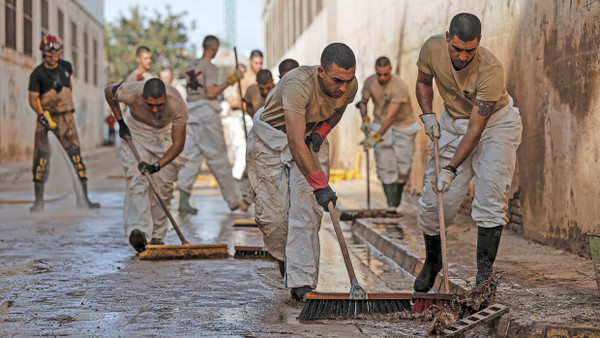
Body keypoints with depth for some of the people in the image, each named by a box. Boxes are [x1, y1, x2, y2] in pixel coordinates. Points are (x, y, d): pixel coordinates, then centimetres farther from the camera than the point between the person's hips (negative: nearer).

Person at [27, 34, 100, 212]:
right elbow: (33, 99, -11)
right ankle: (39, 200, 3)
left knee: (75, 154, -5)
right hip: (46, 117, -2)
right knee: (41, 156, -6)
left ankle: (84, 198, -2)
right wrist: (42, 115, -26)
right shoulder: (38, 74, -6)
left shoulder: (66, 67, 5)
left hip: (66, 117, 2)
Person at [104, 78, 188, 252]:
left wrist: (156, 166, -35)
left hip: (165, 133, 1)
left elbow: (178, 144, -25)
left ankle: (156, 237, 4)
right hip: (135, 130, 0)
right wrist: (120, 122, -8)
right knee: (137, 180, -19)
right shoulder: (131, 93, -36)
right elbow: (108, 91, -10)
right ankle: (138, 230, -29)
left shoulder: (178, 105, -36)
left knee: (163, 185, -5)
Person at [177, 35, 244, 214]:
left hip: (191, 112, 7)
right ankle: (233, 199, 9)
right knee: (218, 157, 0)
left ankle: (183, 200, -6)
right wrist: (229, 81, -11)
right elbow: (211, 93, -16)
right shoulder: (210, 67, -9)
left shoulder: (191, 66, 14)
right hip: (207, 114, -7)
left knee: (190, 156, 3)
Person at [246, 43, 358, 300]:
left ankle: (302, 283, -8)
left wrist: (321, 131, -11)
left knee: (307, 211, -10)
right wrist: (320, 186, -50)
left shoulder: (349, 87, -18)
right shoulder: (298, 84, -38)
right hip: (270, 137, -4)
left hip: (311, 137, 4)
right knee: (273, 212, -5)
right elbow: (295, 143, -44)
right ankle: (283, 255, 28)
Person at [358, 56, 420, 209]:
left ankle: (398, 195, 20)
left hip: (403, 126, -3)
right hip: (381, 124, 3)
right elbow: (363, 102, 12)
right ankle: (391, 205, -8)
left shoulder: (400, 86, -25)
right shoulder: (370, 82, -7)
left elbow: (391, 116, -29)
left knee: (403, 166, -6)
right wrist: (365, 119, -6)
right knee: (385, 168, -8)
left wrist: (376, 137, -33)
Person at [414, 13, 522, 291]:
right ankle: (432, 261, 23)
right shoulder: (432, 48, -20)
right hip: (452, 122, 4)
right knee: (433, 199, -1)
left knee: (490, 195, -19)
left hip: (495, 124, -4)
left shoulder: (491, 71, -34)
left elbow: (476, 129, -30)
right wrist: (427, 116, -12)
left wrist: (451, 169, -33)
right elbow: (423, 82, 4)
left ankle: (485, 273, -14)